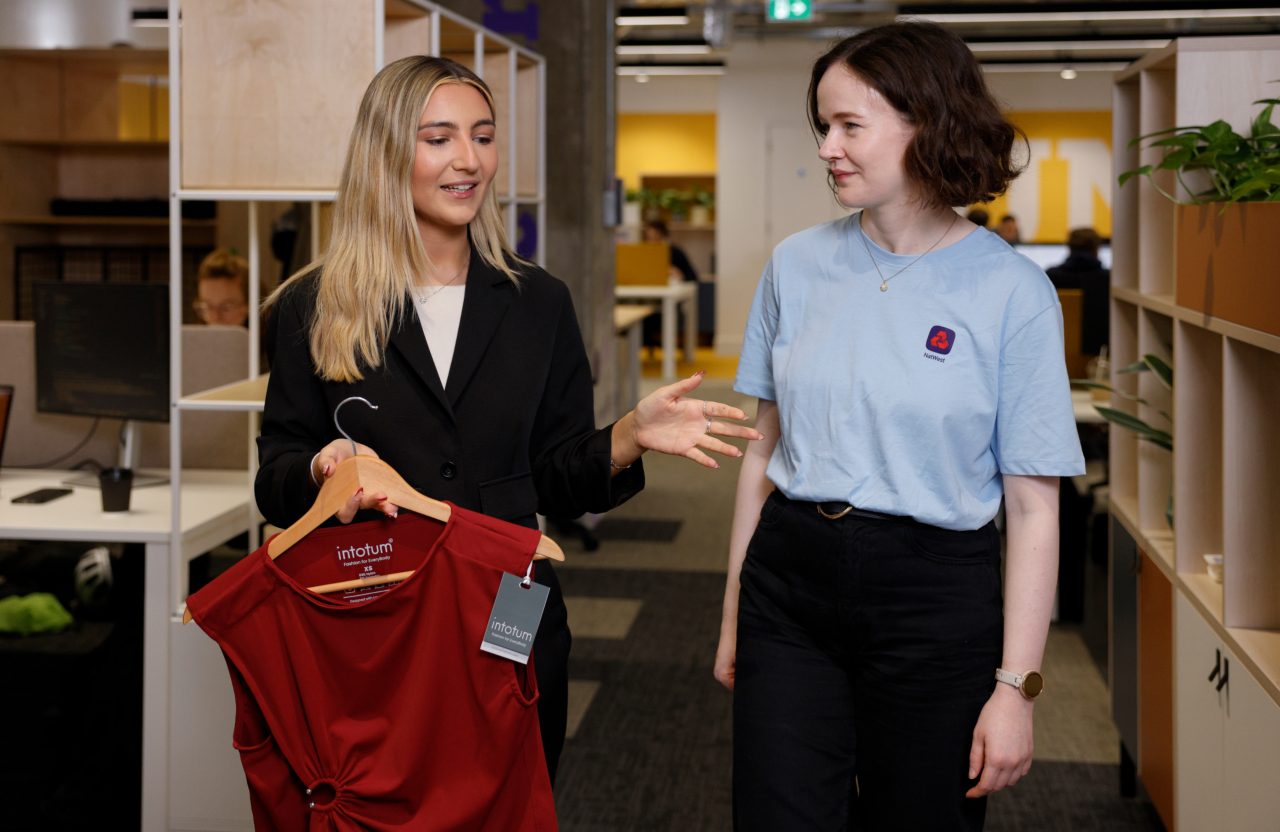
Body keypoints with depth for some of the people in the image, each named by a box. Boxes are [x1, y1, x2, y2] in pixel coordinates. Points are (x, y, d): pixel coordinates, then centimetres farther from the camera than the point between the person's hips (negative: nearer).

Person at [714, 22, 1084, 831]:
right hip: (791, 581, 3)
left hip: (934, 599, -2)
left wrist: (1016, 686, -9)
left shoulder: (1012, 291, -8)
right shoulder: (798, 264, 4)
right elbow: (765, 450, 11)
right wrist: (735, 612, 11)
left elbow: (1034, 508, -7)